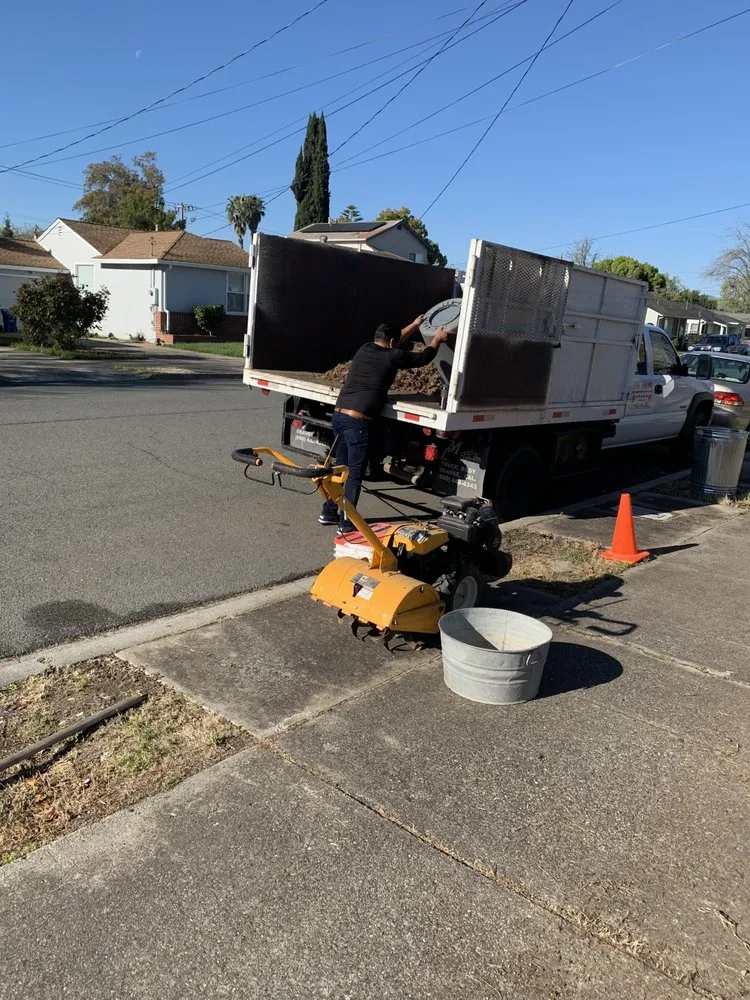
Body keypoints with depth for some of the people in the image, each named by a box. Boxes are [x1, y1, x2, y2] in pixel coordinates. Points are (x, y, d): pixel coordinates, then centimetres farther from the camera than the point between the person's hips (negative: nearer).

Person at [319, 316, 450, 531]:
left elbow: (396, 342, 35)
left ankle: (328, 512, 26)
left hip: (339, 415, 7)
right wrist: (437, 339, 31)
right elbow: (423, 358, 13)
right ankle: (346, 522, 4)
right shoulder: (392, 357, -3)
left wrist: (415, 325, 47)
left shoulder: (364, 350, 15)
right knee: (355, 473, 0)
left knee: (341, 466, 19)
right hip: (358, 421, -7)